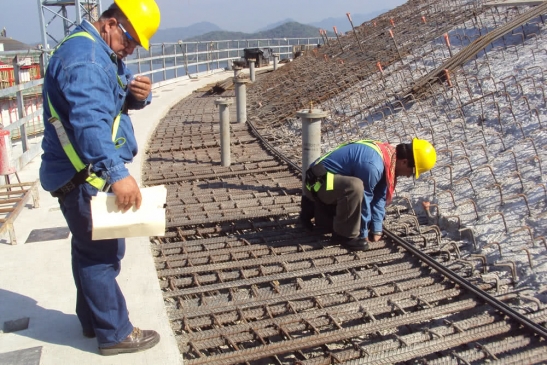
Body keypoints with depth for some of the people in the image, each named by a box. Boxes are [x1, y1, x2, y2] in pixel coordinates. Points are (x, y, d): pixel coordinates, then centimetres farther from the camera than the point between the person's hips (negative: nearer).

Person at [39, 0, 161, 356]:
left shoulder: (102, 52, 13)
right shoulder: (84, 57, -22)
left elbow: (123, 96, 12)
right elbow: (90, 121, -37)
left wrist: (140, 92, -13)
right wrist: (117, 173, -46)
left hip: (88, 173, 11)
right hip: (84, 176, -11)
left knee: (90, 249, 20)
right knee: (103, 253, -2)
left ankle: (93, 321, 35)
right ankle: (115, 333, 12)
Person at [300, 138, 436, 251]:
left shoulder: (388, 156, 1)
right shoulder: (373, 165, -30)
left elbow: (379, 197, 5)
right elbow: (364, 199, -20)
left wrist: (376, 229, 5)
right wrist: (363, 234, -8)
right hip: (319, 181, -10)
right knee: (355, 187, -35)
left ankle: (313, 209, 27)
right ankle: (344, 235, -18)